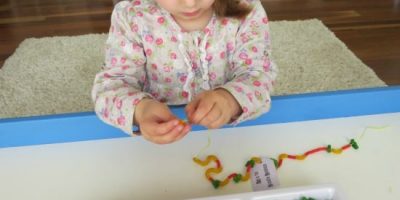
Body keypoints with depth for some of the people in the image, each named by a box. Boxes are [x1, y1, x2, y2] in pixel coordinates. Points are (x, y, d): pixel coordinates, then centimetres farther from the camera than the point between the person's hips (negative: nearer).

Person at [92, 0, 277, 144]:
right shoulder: (131, 17, -12)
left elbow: (259, 75, -15)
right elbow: (113, 81, -13)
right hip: (160, 134, 0)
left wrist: (230, 99, -39)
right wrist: (140, 109, -37)